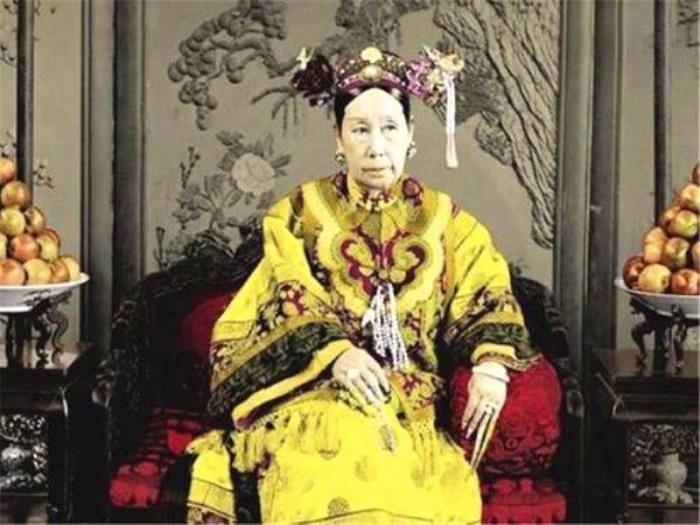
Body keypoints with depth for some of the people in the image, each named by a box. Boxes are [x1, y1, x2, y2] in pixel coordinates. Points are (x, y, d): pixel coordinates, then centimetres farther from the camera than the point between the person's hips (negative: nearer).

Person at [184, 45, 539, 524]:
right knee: (341, 481, -36)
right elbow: (291, 307, 0)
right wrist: (337, 353, -21)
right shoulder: (298, 215, 11)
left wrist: (492, 364, -17)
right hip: (319, 388, -1)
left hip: (416, 401, 2)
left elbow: (487, 294, 5)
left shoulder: (445, 220, 16)